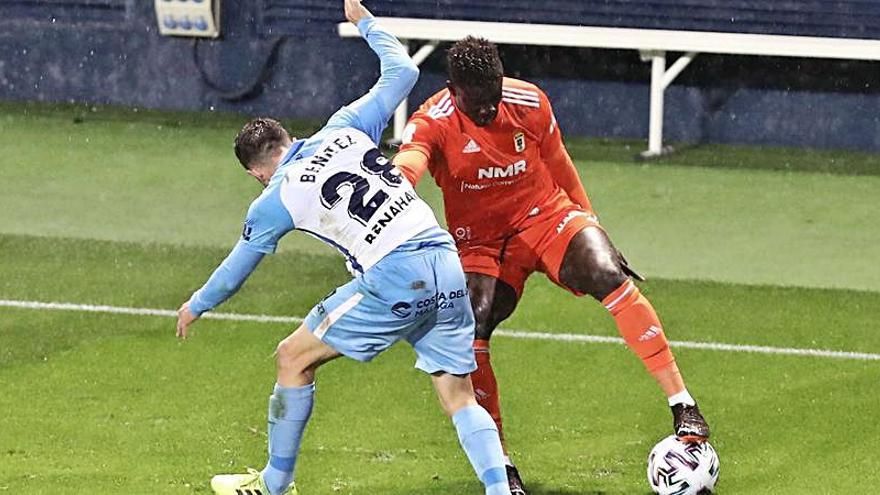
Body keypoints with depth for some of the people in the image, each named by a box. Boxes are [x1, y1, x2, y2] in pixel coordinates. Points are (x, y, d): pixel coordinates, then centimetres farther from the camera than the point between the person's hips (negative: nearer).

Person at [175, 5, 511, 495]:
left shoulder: (275, 201, 6)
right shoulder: (343, 131, 13)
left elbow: (236, 269, 21)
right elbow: (402, 72, 21)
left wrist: (195, 307, 39)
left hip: (392, 279, -5)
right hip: (447, 264, 5)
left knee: (294, 357, 14)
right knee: (460, 398, 9)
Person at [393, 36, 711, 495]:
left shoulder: (529, 103, -10)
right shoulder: (431, 124, -20)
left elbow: (559, 168, 6)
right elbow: (405, 167, -41)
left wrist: (593, 230, 14)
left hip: (547, 216, 1)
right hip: (480, 244, -1)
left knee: (611, 279, -26)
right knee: (467, 338, -21)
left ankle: (683, 407, -22)